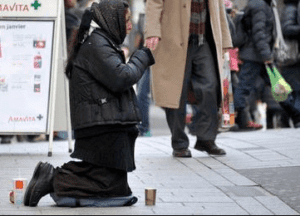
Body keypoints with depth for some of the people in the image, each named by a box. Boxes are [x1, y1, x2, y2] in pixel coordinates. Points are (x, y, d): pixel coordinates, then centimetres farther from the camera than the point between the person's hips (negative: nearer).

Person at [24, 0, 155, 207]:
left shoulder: (100, 43, 20)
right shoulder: (96, 45, -12)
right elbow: (121, 78, -20)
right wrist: (142, 57, -7)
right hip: (104, 128, -11)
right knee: (116, 191, -10)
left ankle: (53, 177, 6)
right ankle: (54, 182, -10)